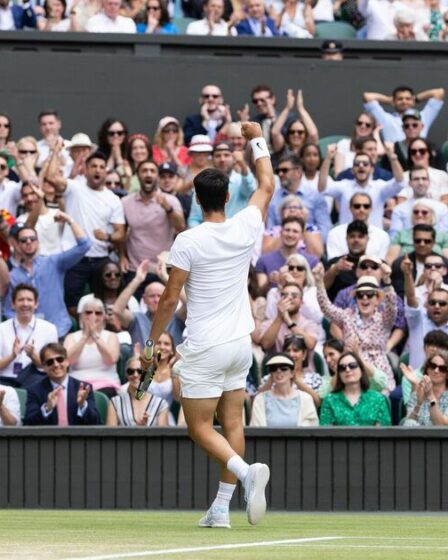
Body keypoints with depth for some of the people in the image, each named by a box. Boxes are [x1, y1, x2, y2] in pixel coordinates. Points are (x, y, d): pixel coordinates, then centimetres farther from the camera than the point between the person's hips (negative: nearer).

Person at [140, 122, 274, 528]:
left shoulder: (188, 241, -13)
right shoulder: (245, 228, -2)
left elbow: (170, 300, -11)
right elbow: (267, 186, 16)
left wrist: (152, 343, 2)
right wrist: (257, 139, 27)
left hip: (205, 349, -5)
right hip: (241, 343, 5)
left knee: (201, 427, 0)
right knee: (232, 423, 8)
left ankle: (247, 471, -25)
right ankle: (221, 508, 7)